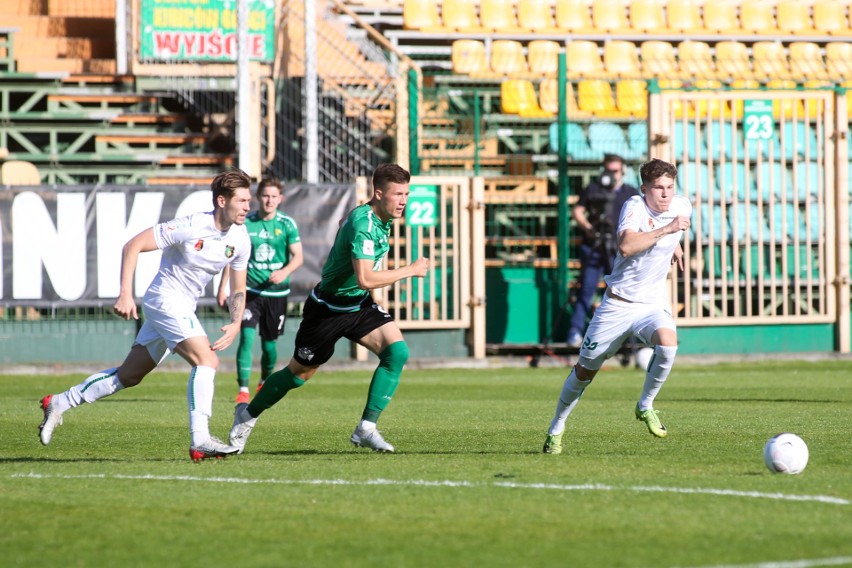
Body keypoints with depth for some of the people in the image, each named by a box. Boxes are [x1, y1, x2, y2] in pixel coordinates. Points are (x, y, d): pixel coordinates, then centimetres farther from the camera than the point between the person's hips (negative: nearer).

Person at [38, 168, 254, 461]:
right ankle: (200, 441, -27)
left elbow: (238, 290, 10)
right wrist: (125, 293, -21)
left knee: (129, 375, 14)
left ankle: (59, 403, 26)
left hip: (183, 309, 8)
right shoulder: (190, 226, -21)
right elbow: (133, 245, -15)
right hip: (165, 300, -8)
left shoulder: (241, 239, -1)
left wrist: (236, 324, -8)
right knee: (207, 360, -23)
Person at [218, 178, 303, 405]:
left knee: (269, 341, 10)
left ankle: (265, 382, 38)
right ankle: (243, 390, -15)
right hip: (251, 290, 0)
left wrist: (285, 272, -25)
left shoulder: (287, 224, -3)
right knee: (247, 336, -16)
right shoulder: (246, 223, -1)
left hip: (276, 292, 1)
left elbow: (298, 256, -5)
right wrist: (223, 287, 4)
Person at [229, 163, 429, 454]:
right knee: (300, 373, 10)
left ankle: (366, 429, -12)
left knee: (397, 351, -16)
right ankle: (248, 415, 37)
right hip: (328, 308, -8)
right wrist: (410, 270, -32)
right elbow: (365, 279, -40)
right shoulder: (363, 224, -31)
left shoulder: (382, 218, -2)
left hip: (359, 304, 8)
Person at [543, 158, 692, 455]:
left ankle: (645, 406, -6)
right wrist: (666, 229, -38)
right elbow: (626, 245, -39)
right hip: (618, 304, -3)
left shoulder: (682, 206, -3)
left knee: (667, 343, -30)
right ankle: (556, 428, 31)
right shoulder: (635, 206, -20)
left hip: (653, 302, 3)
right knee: (585, 370, 9)